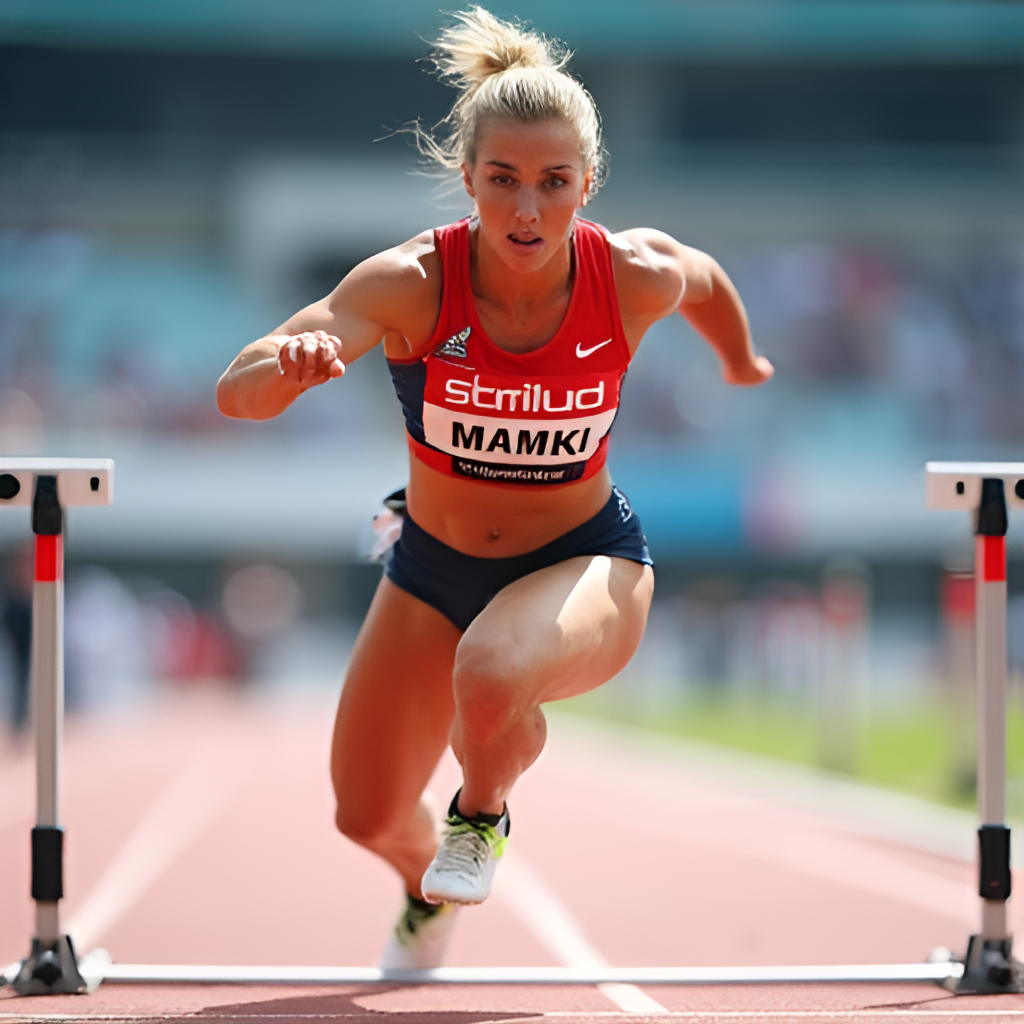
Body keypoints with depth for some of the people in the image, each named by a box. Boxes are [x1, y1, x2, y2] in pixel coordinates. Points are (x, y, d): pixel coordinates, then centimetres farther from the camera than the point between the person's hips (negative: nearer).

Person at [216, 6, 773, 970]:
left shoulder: (634, 277, -22)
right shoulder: (413, 283, -26)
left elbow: (706, 275, 5)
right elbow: (236, 393, -35)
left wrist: (742, 366, 24)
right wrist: (290, 363, -58)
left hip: (586, 562, -2)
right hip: (433, 568, 2)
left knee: (491, 673, -36)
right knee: (368, 816, 14)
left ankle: (483, 813, 0)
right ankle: (429, 889, 53)